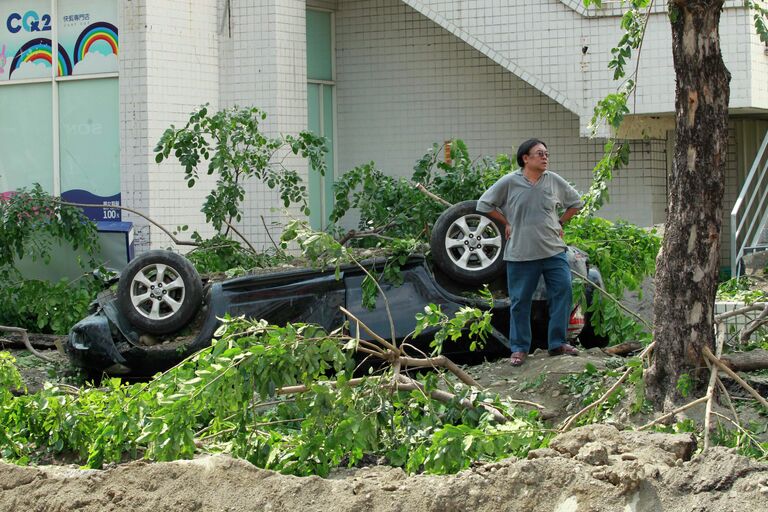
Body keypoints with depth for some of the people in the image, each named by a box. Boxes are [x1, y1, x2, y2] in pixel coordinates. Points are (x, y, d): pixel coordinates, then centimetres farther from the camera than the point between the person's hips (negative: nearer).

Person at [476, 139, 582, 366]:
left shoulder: (554, 181, 4)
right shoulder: (509, 182, -5)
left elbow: (575, 202, 19)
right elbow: (484, 204, 4)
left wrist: (560, 222, 11)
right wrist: (506, 223, 3)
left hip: (554, 251, 3)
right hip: (521, 253, -3)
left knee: (563, 293, -1)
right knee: (520, 302, 3)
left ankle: (557, 343, 11)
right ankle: (519, 348, 14)